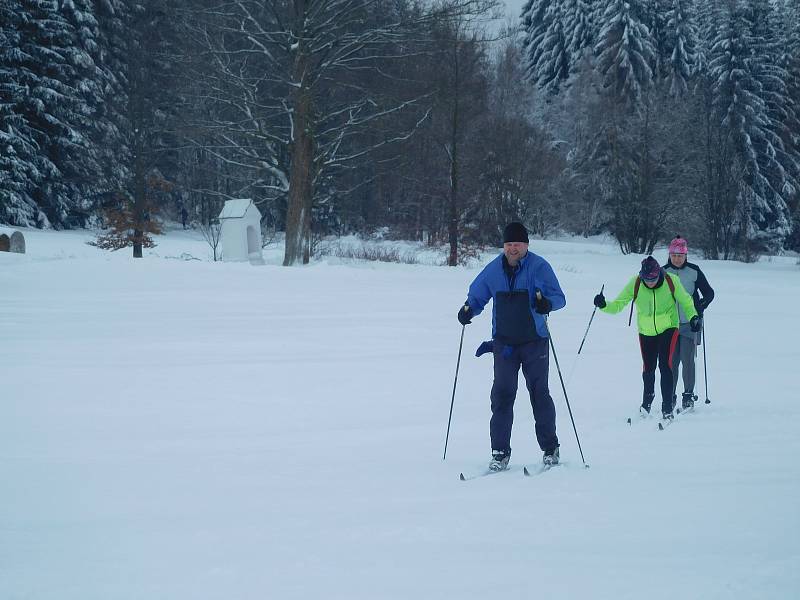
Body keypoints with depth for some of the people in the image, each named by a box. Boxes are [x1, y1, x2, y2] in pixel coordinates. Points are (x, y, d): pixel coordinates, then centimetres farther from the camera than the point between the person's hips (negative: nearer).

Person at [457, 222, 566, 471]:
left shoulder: (539, 267, -6)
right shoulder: (493, 270, 4)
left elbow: (559, 297, -7)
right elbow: (477, 296, 16)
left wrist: (547, 303, -30)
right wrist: (468, 311, -5)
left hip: (534, 341, -2)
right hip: (504, 341, 2)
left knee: (539, 393, 3)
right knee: (502, 394, -3)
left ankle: (550, 448, 16)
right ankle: (500, 452, 1)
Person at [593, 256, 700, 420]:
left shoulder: (672, 281, -19)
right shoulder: (635, 284, -18)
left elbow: (685, 301, -2)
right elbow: (618, 305, -12)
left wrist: (693, 317, -16)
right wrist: (604, 305, -30)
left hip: (668, 329, -2)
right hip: (646, 331, 2)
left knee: (665, 365, -15)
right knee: (648, 367, 8)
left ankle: (667, 407, -8)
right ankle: (648, 397, 37)